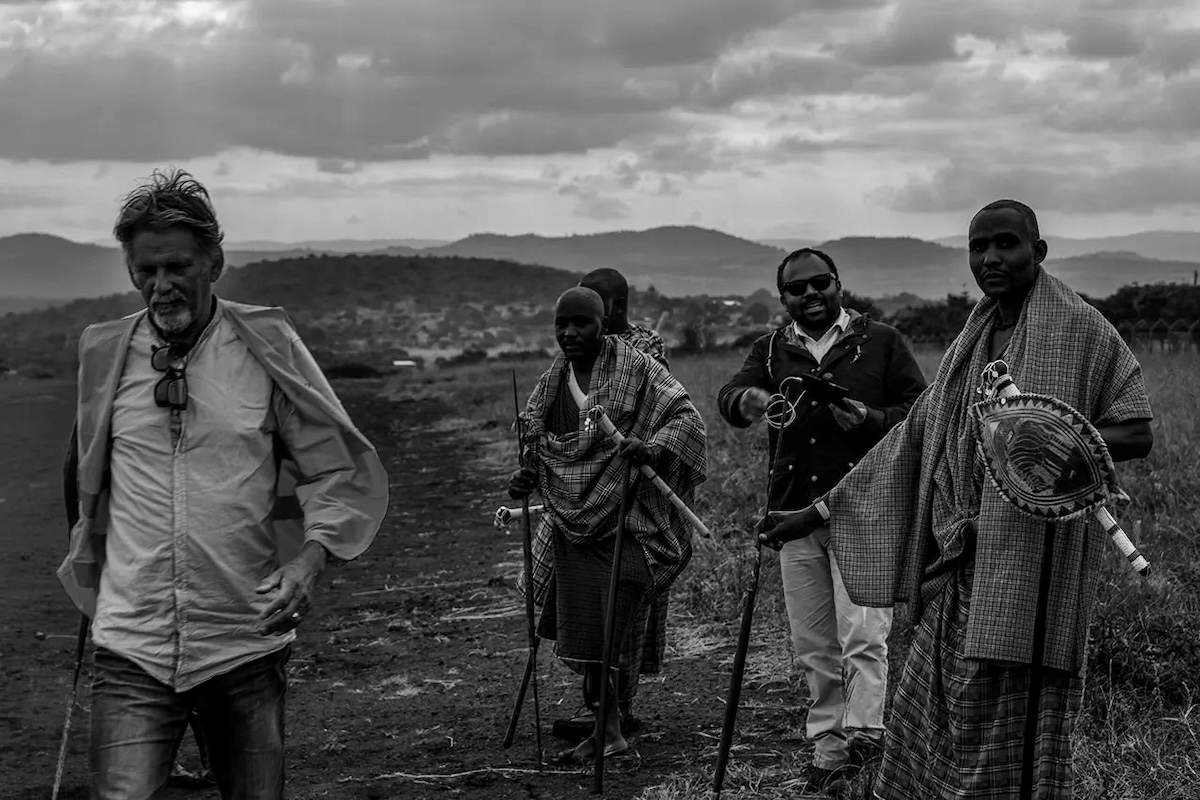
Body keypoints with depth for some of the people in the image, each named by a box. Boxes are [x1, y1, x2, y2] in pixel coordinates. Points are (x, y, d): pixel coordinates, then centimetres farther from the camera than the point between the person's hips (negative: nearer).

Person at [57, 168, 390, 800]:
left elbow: (341, 471, 0)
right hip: (132, 648, 1)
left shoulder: (268, 347, -2)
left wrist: (310, 558, -16)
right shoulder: (104, 355, 4)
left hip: (246, 646, 0)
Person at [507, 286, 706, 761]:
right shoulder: (552, 381, 9)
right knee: (582, 627, 8)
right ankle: (609, 728, 20)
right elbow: (533, 434, 23)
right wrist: (528, 473, 3)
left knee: (615, 626, -6)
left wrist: (650, 447, -31)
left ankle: (609, 728, 4)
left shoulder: (635, 370, -8)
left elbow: (686, 417, -13)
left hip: (624, 517, -6)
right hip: (572, 521, 6)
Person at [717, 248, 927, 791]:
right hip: (795, 512, 4)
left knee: (863, 636, -13)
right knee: (812, 645, 8)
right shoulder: (772, 351, 12)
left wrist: (871, 419, -15)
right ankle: (827, 747, 16)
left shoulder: (881, 343, 5)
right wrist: (746, 400, -28)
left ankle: (865, 739, -14)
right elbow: (727, 397, -4)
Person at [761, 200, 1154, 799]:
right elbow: (915, 436, 18)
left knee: (1016, 718, -5)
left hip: (1029, 559, -7)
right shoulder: (971, 342, 17)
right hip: (962, 563, 7)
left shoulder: (1079, 330, -3)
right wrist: (816, 513, 15)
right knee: (929, 711, 9)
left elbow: (1138, 434, -7)